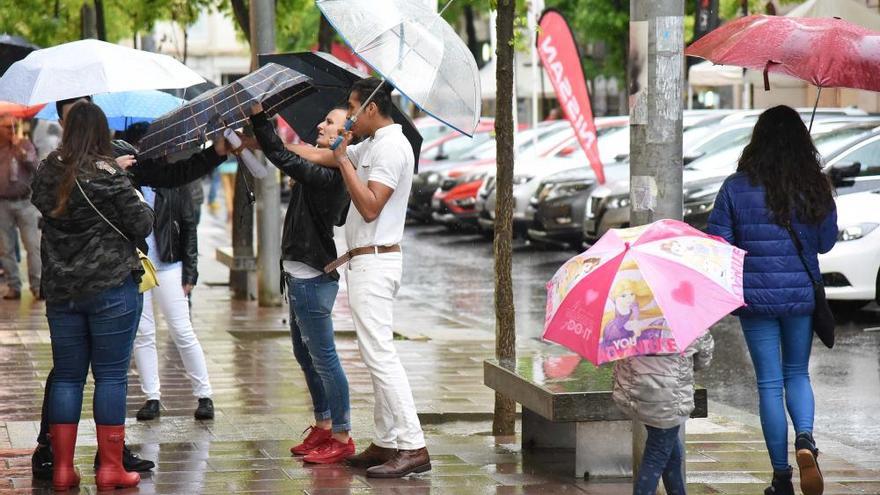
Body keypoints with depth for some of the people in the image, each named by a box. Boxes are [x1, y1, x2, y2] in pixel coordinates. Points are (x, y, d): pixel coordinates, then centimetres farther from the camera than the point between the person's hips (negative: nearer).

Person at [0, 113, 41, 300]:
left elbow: (34, 166, -7)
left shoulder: (25, 144, 4)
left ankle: (37, 286, -1)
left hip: (25, 202, -1)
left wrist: (20, 150, -17)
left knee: (33, 246, -4)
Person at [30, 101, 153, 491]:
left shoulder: (46, 174, 2)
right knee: (111, 375, 2)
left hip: (60, 290, 5)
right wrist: (140, 202, 12)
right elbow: (141, 226, -10)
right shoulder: (108, 176, -13)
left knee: (67, 375, 11)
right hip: (111, 289, -5)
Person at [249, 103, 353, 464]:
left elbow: (282, 158, -25)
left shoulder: (330, 174, -20)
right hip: (301, 273, 11)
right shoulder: (326, 170, 10)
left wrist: (258, 115, -21)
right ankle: (323, 427, 29)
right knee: (305, 354, 19)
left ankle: (342, 438, 1)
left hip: (313, 277, -11)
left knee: (323, 357, -5)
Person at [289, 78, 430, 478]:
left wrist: (344, 160, -19)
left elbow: (370, 208, -22)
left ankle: (413, 447, -16)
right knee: (376, 355, 12)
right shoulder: (370, 145, 16)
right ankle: (386, 442, 15)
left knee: (380, 355, -13)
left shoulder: (390, 146, -15)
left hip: (375, 261, -11)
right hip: (363, 261, 11)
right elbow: (319, 156, 25)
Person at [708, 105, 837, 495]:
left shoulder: (736, 187, -9)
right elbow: (826, 242, 7)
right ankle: (805, 438, -11)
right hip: (801, 295, 1)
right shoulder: (815, 188, -4)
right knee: (797, 374, 18)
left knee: (769, 382, 6)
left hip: (755, 297, -1)